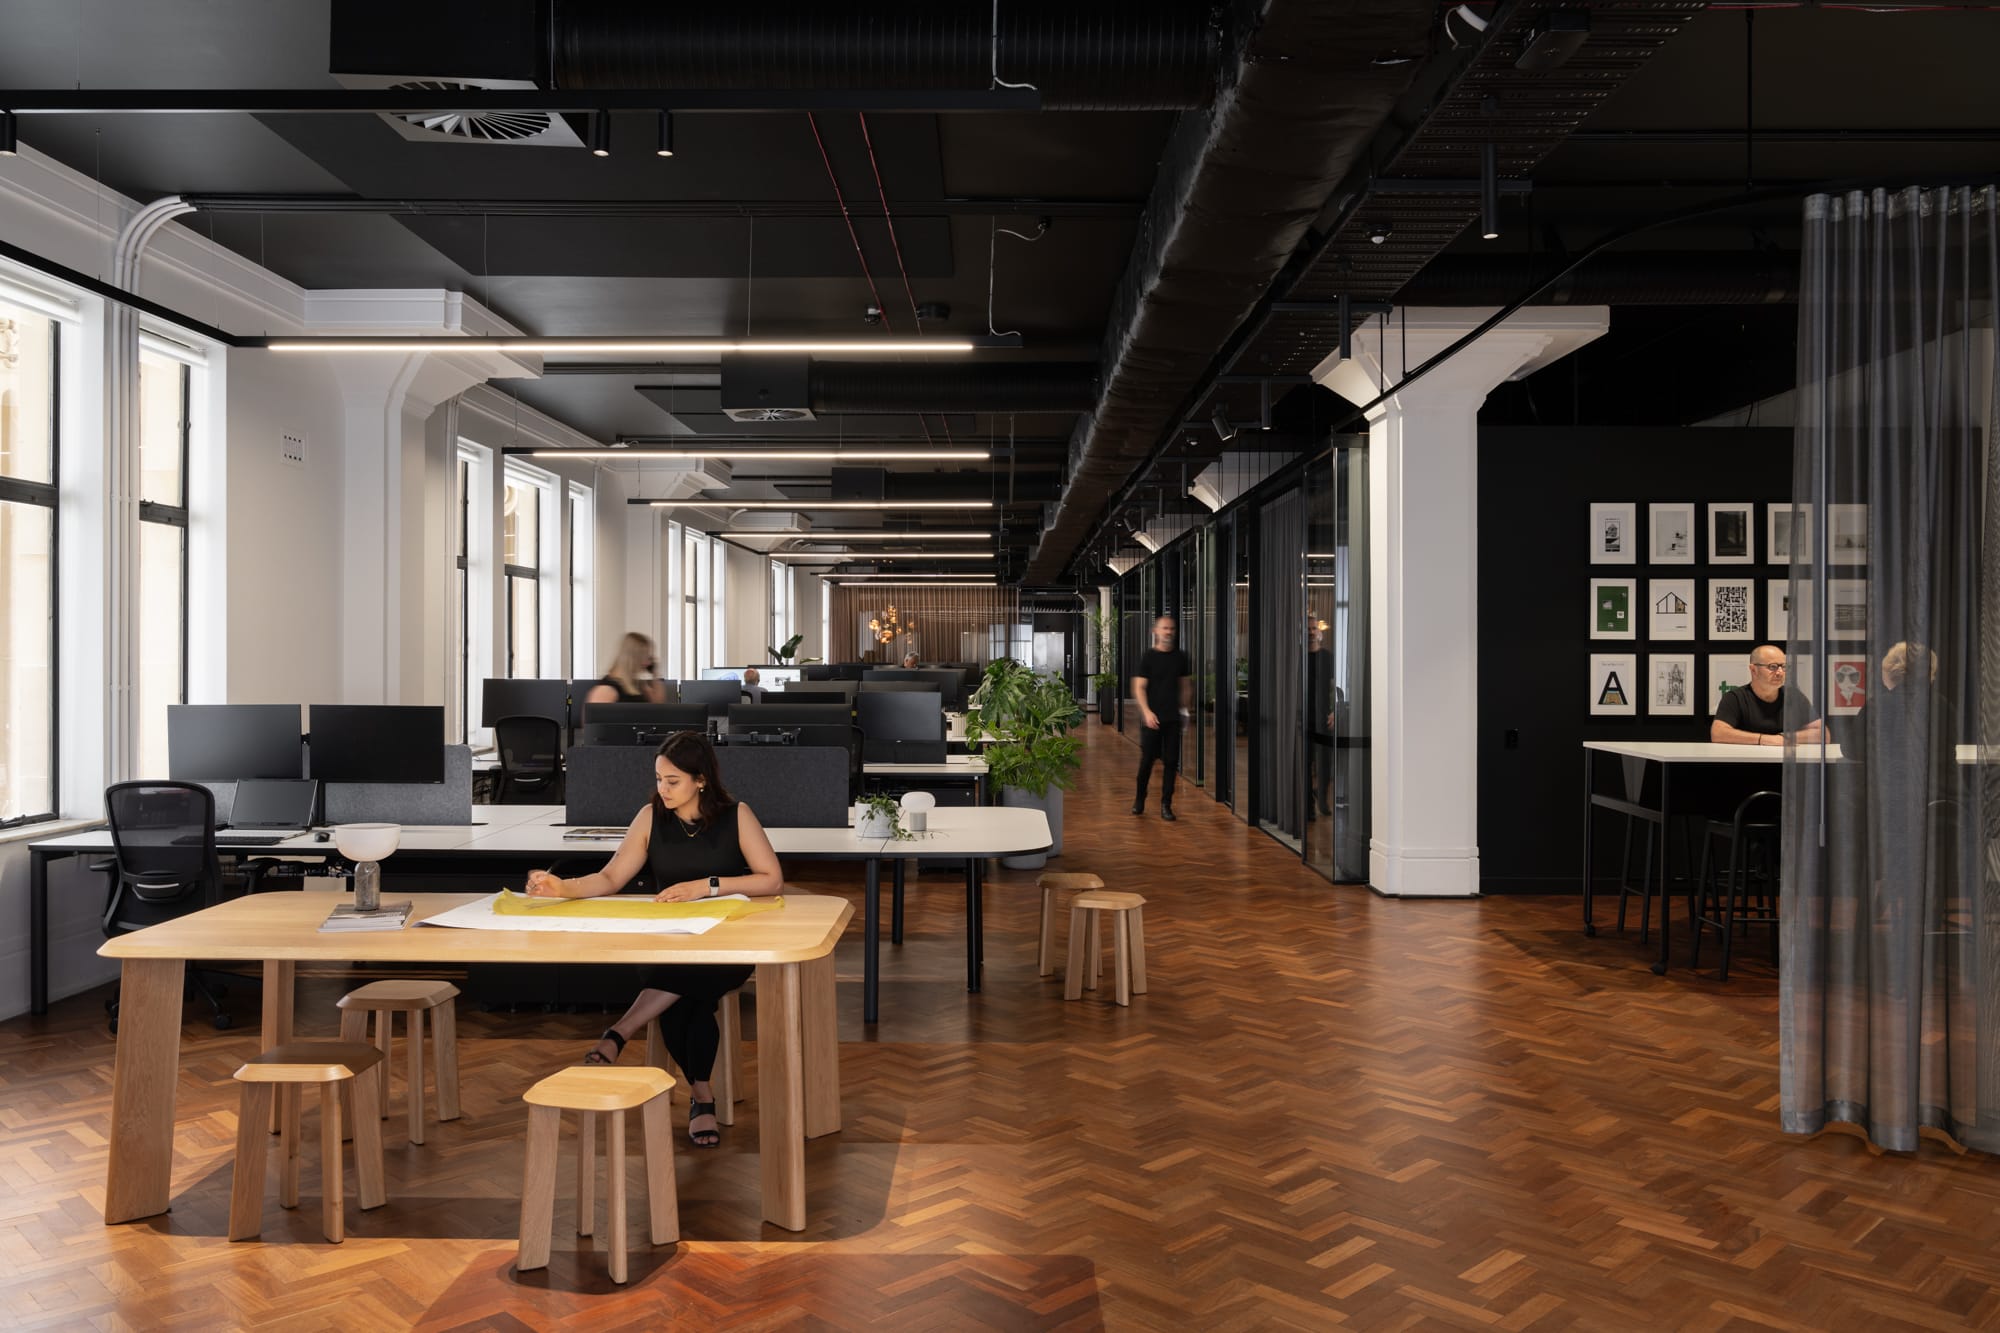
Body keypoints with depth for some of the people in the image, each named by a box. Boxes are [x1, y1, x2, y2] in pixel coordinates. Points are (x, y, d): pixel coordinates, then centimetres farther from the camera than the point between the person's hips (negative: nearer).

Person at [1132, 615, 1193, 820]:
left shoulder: (1180, 657, 8)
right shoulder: (1147, 656, -2)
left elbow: (1186, 685, 15)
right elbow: (1139, 687, -6)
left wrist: (1186, 708, 7)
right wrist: (1146, 712, -17)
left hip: (1173, 718, 3)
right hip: (1152, 718, -3)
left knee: (1171, 761, 2)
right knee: (1147, 760, 2)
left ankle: (1166, 805, 10)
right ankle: (1139, 800, 21)